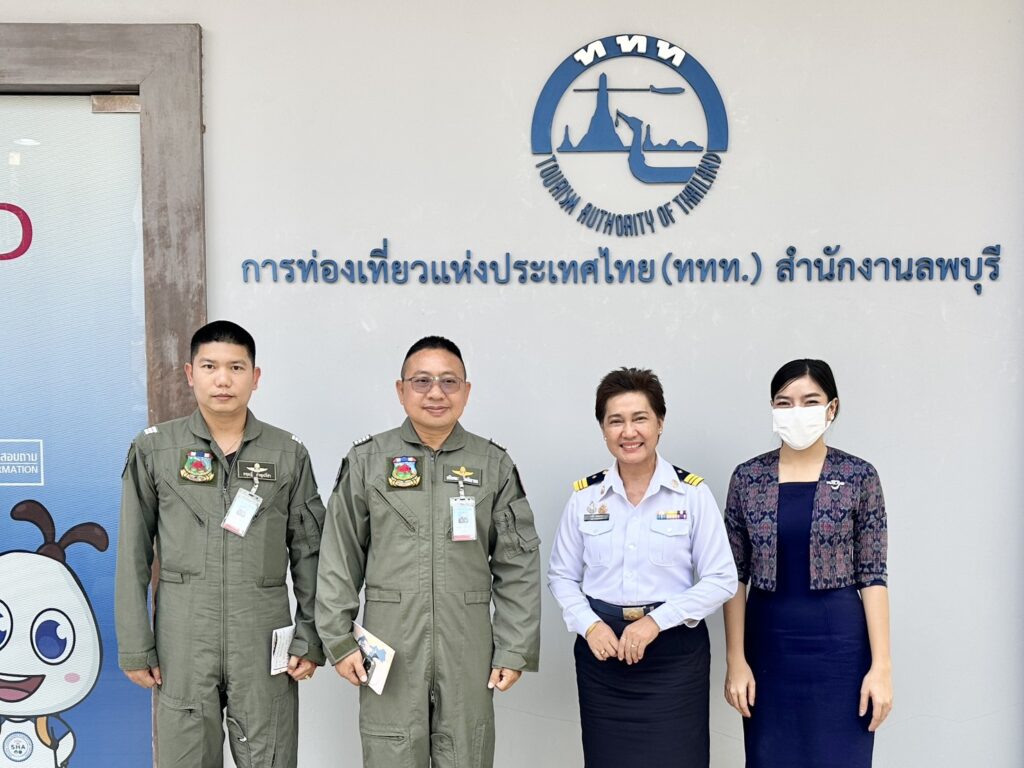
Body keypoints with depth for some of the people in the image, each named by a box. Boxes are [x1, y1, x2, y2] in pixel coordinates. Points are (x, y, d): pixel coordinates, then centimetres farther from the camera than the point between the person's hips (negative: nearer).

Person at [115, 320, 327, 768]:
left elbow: (308, 552, 6)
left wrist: (310, 638, 1)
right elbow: (133, 556, 3)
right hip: (181, 636, 0)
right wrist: (135, 646, 0)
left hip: (264, 637, 0)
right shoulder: (153, 450, 3)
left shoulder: (288, 453, 4)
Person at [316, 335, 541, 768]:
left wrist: (514, 649, 0)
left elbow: (518, 566, 4)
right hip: (390, 647, 0)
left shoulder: (494, 465, 4)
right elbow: (339, 561, 4)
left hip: (468, 650, 1)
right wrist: (338, 640, 1)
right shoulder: (367, 461, 2)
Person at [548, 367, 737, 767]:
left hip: (673, 650, -2)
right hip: (602, 647, 2)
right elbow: (562, 576, 7)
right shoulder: (584, 496, 1)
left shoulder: (692, 493, -6)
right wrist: (588, 625, -10)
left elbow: (721, 580, -6)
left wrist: (656, 621, -15)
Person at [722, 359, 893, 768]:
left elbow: (872, 576, -3)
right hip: (768, 644, 2)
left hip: (839, 642, -1)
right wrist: (736, 661, -2)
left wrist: (881, 665, -8)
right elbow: (735, 576, 2)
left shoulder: (859, 476, -3)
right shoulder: (747, 477, 0)